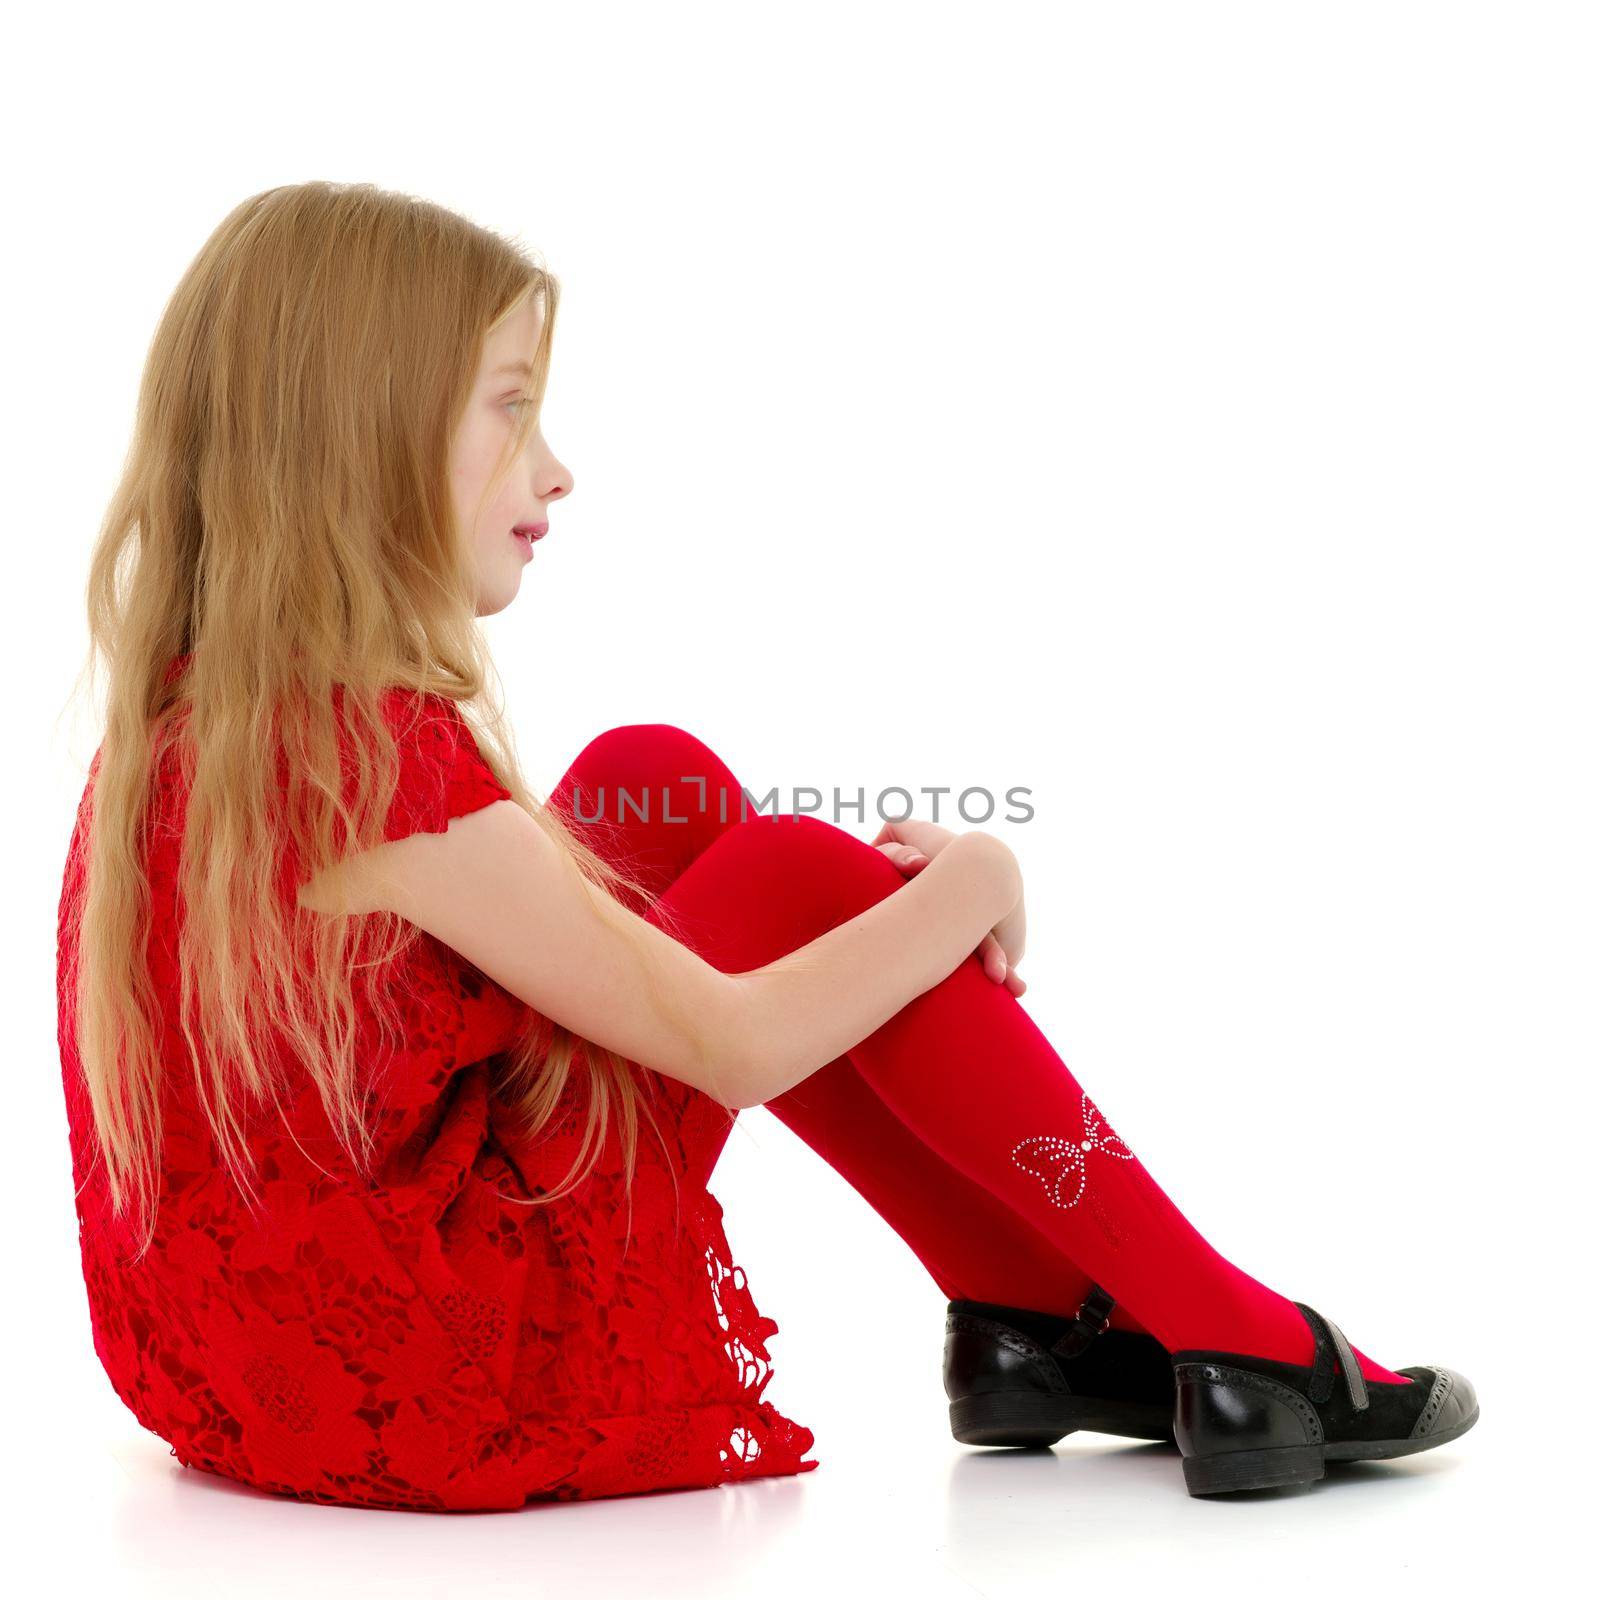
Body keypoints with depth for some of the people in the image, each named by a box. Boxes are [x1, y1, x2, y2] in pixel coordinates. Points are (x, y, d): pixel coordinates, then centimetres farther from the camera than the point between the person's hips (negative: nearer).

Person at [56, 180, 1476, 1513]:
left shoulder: (184, 712, 4)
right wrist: (969, 883, -4)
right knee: (798, 883, -6)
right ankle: (1230, 1345, 5)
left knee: (654, 785, 8)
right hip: (426, 1393, -9)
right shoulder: (375, 751, -24)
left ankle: (1029, 1317, 11)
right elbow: (734, 1046, -20)